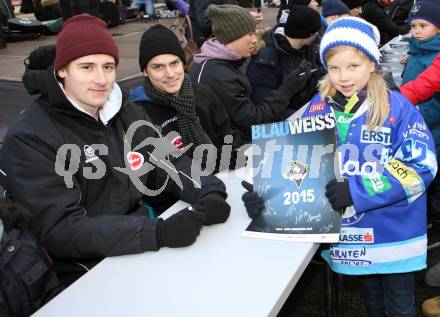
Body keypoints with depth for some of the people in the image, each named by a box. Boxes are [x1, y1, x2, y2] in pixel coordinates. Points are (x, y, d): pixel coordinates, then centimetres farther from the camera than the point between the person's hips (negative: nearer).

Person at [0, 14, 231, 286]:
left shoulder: (126, 113, 7)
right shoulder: (29, 140, -14)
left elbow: (169, 164, 5)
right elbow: (60, 229, -21)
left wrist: (208, 192, -17)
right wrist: (156, 232, -32)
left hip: (148, 240, 6)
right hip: (89, 270, -6)